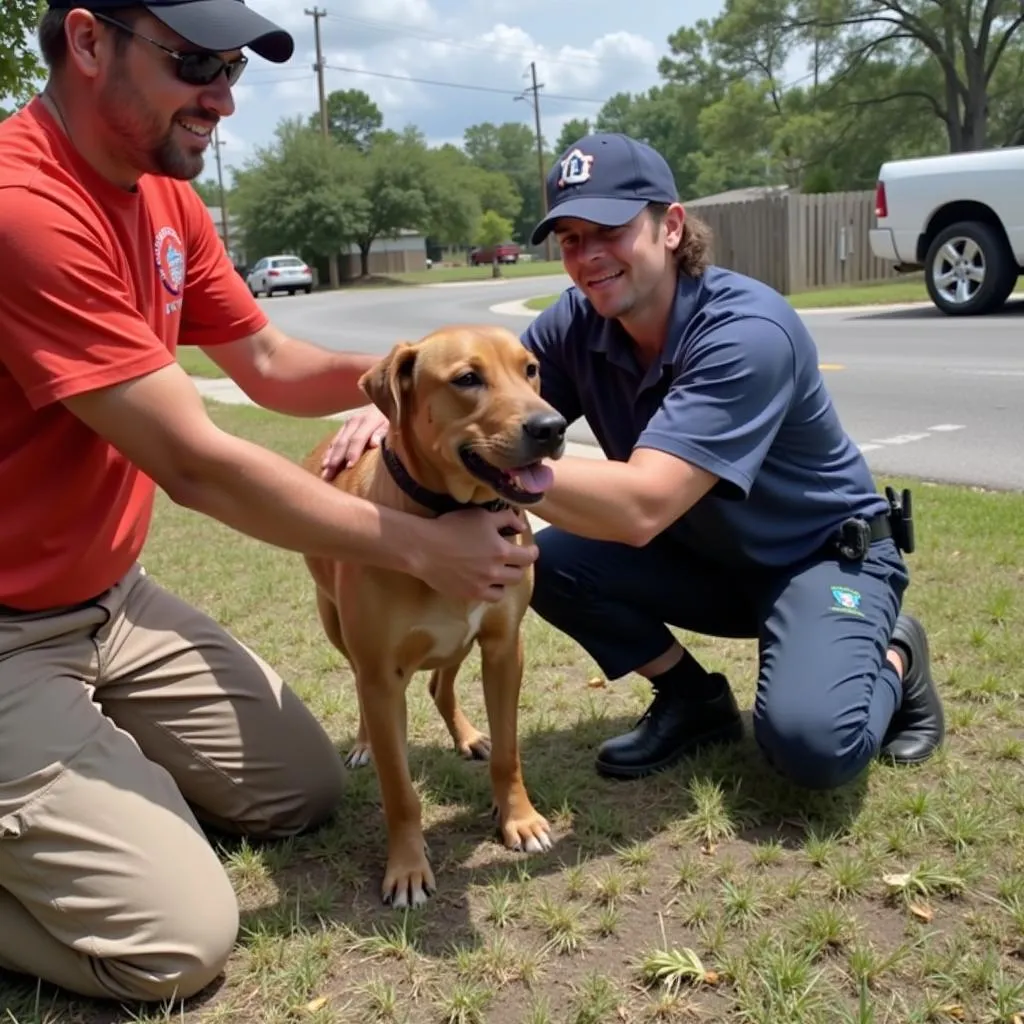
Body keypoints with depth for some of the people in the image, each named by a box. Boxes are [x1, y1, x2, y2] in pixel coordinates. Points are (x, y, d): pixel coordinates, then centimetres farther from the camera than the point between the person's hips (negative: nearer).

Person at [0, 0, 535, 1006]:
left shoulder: (166, 196, 3)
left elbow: (270, 363, 10)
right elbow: (196, 465, -26)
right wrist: (419, 546, -19)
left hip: (114, 600, 9)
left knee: (306, 788, 11)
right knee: (179, 939, -12)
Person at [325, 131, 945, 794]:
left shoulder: (748, 333, -31)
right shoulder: (579, 322, -10)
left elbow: (641, 507, -41)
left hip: (827, 553, -6)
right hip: (702, 556, 6)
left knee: (810, 741, -31)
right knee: (544, 559, -15)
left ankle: (893, 659, 4)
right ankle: (694, 699, 6)